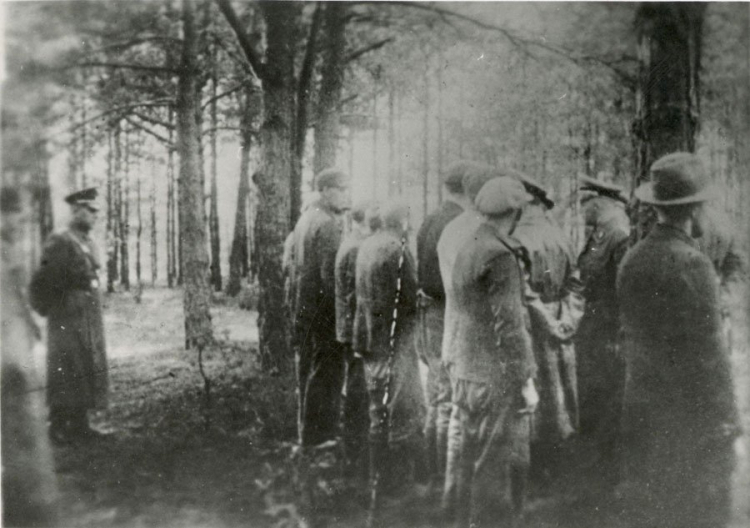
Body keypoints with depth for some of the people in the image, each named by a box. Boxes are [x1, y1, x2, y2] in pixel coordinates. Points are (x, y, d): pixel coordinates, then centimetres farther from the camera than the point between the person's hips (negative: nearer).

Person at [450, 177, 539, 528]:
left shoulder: (467, 250, 11)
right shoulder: (500, 256, -17)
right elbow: (509, 326, -19)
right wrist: (526, 382, -14)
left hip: (468, 376, 9)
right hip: (497, 379, -9)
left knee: (472, 461, 17)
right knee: (497, 467, -1)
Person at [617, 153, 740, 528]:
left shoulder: (631, 260, 5)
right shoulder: (692, 264, -16)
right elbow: (709, 350, -16)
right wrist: (725, 421, -9)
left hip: (641, 410, 7)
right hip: (687, 414, -7)